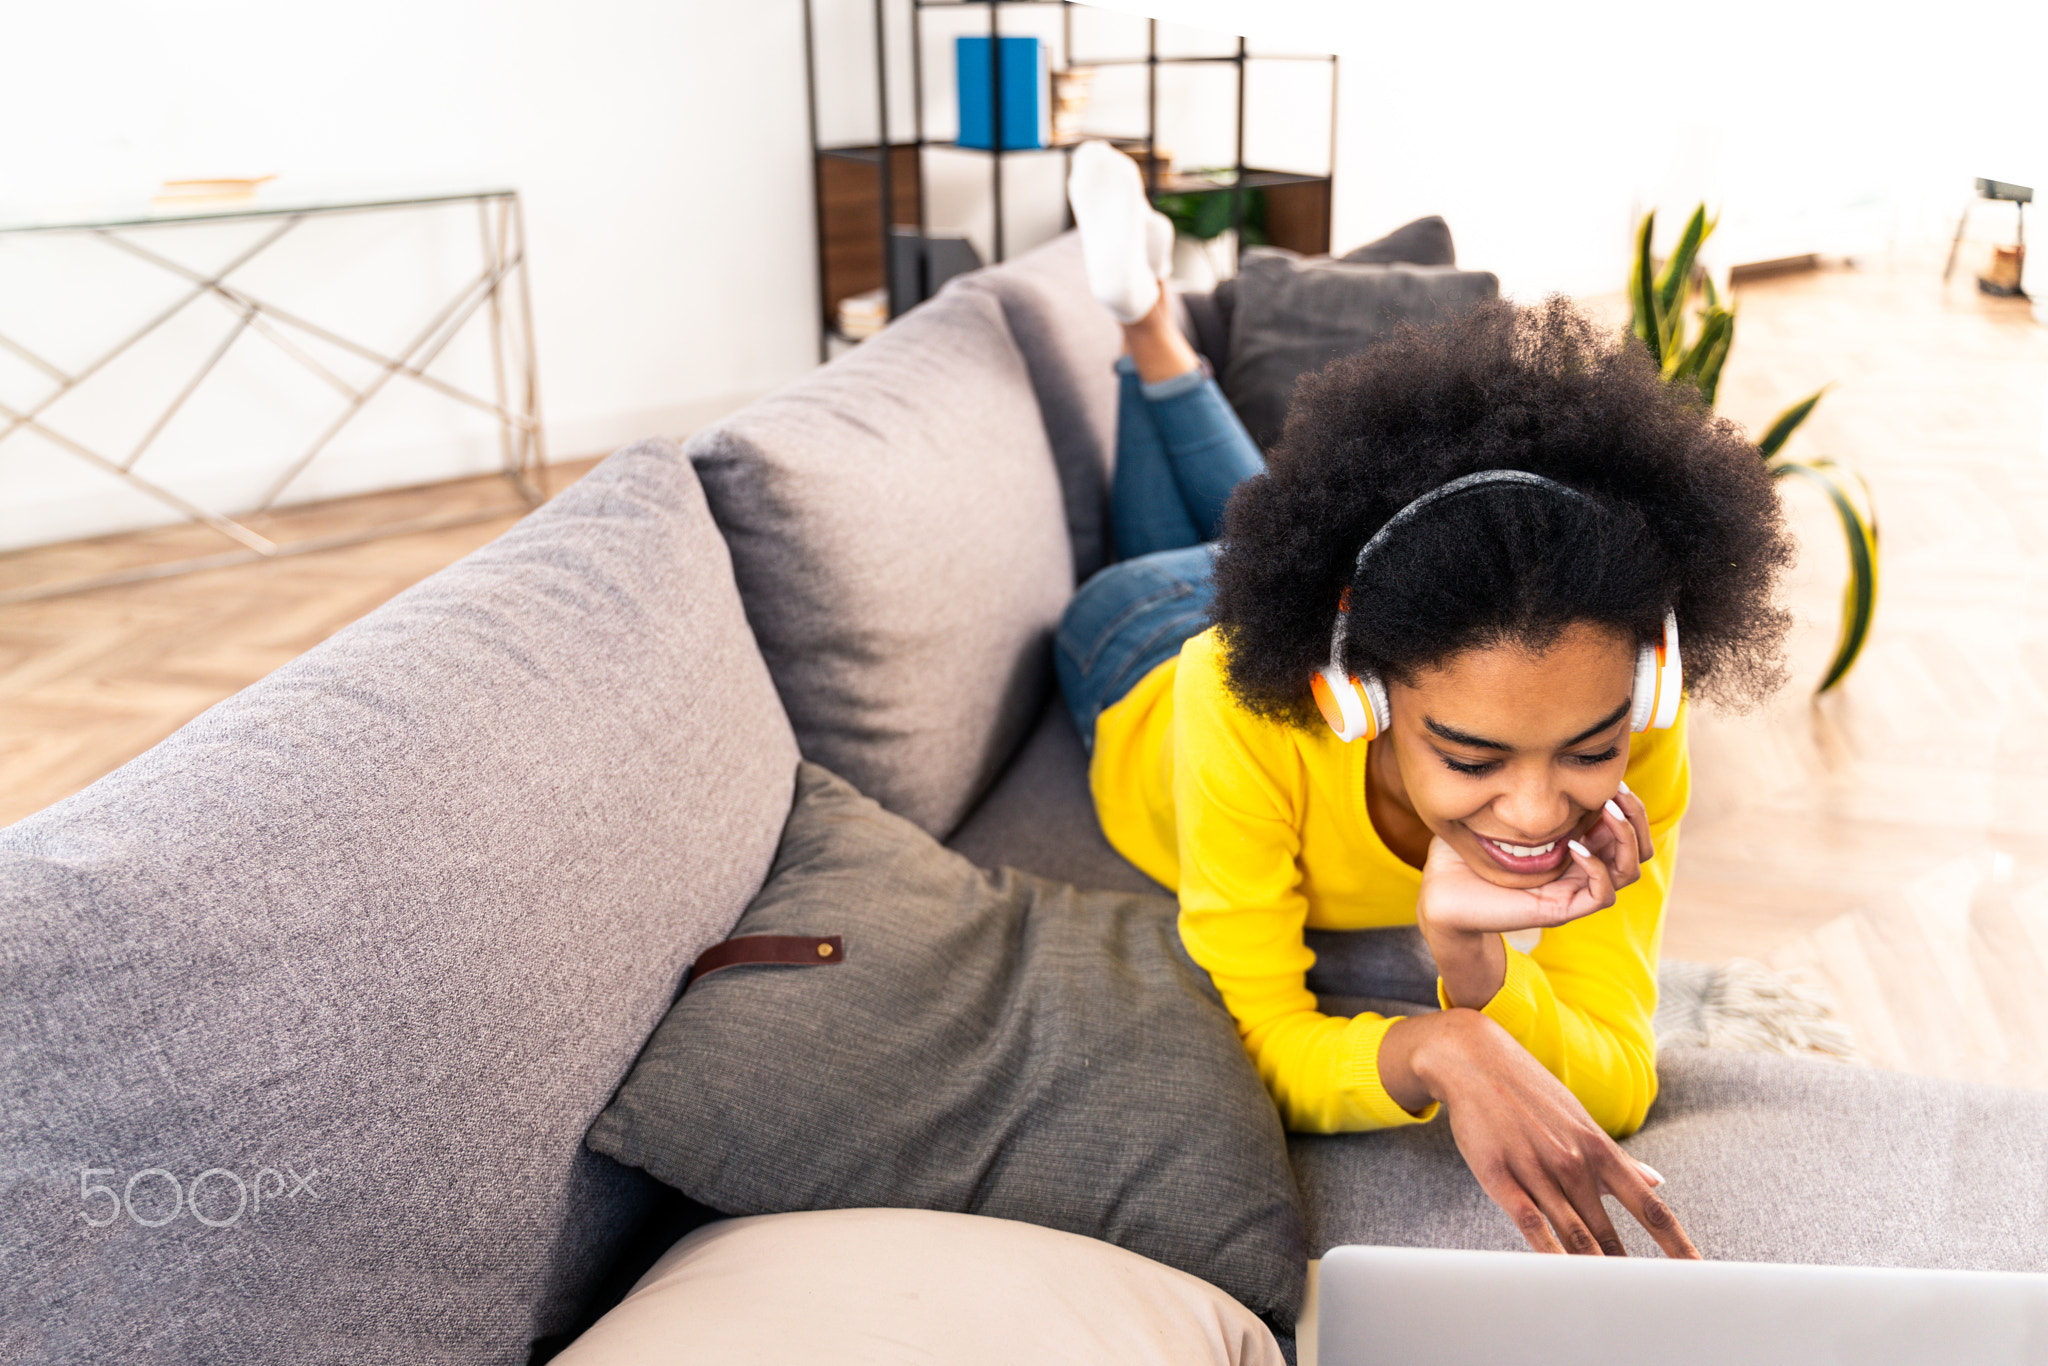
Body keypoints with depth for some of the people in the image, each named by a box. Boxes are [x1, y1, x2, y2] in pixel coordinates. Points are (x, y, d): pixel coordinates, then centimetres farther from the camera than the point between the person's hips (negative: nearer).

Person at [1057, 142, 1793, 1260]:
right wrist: (1440, 1050, -65)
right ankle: (1143, 322, 48)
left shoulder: (1627, 744, -43)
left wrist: (1470, 955, -60)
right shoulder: (1240, 703, -52)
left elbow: (1616, 1087, -40)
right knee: (1169, 556, 37)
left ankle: (1161, 338, 53)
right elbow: (1261, 1039, -44)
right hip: (1142, 655, -1)